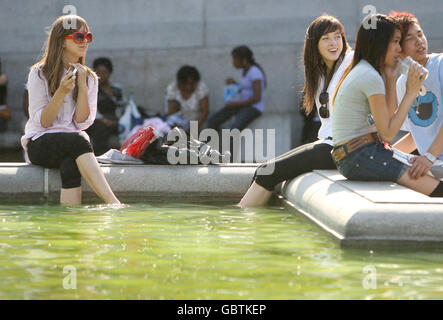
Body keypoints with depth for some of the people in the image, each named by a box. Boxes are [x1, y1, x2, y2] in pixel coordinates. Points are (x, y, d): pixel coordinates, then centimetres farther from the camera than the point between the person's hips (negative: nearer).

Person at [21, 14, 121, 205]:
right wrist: (62, 92, -18)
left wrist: (82, 86, -8)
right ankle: (113, 203, -44)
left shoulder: (90, 78, 12)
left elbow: (82, 123, 0)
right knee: (77, 140, -35)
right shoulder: (39, 74, 0)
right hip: (39, 144, -3)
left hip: (72, 145, 3)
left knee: (70, 165, -35)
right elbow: (42, 122, -5)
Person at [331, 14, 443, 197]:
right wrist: (411, 93, -9)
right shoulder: (370, 77, -14)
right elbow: (388, 133, -13)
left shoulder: (361, 72, 16)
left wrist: (391, 78, 11)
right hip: (360, 156, -10)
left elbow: (389, 118, 18)